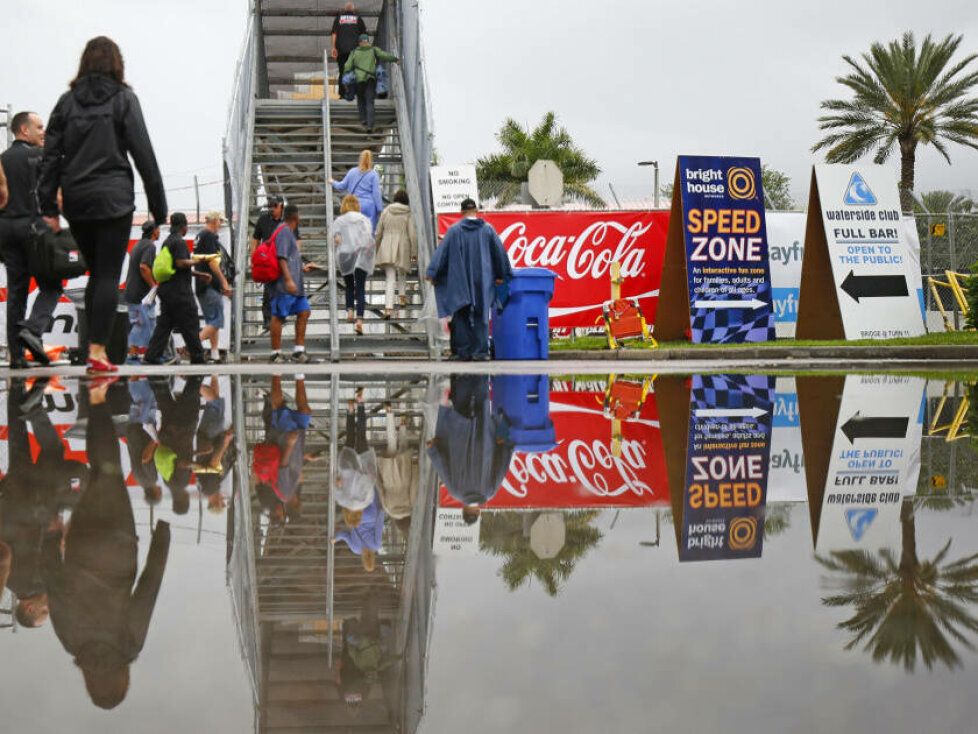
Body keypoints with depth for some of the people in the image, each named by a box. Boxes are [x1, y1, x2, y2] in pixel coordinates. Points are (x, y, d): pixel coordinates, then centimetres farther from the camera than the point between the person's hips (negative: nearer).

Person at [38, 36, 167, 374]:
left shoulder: (67, 101, 7)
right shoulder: (123, 99, -2)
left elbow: (51, 155, 3)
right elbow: (143, 153, -4)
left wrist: (48, 207, 4)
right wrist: (158, 206, -1)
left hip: (76, 200, 4)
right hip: (114, 199, -4)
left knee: (95, 273, 16)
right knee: (109, 276, -1)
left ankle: (96, 344, 15)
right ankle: (97, 350, -7)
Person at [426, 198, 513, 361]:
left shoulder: (454, 230, -4)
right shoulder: (487, 228, 1)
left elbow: (442, 251, -6)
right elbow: (499, 251, 7)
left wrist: (431, 274, -3)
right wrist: (501, 275, 17)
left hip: (460, 281, -1)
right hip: (482, 280, 1)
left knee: (461, 316, 6)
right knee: (481, 316, 6)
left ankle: (463, 352, 4)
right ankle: (480, 351, 1)